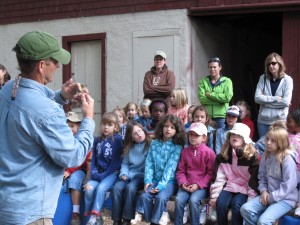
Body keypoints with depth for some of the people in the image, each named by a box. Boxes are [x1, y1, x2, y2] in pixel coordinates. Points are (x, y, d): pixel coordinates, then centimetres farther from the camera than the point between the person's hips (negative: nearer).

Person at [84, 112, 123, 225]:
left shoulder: (117, 139, -6)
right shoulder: (97, 140, 10)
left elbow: (116, 161, -9)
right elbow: (94, 159, 11)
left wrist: (104, 175, -14)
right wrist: (94, 173, -7)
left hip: (112, 172, -4)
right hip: (99, 172, 4)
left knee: (101, 187, -30)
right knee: (89, 188, -22)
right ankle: (88, 215, -12)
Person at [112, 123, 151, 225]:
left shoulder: (150, 145, -3)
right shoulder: (129, 148, 15)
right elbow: (125, 163, 16)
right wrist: (123, 173, -4)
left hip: (141, 175, -5)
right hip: (128, 175, 5)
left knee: (130, 187, -33)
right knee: (117, 187, -23)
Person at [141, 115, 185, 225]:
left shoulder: (177, 147, -5)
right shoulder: (154, 144, 7)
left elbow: (170, 167, -14)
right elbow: (149, 163, 3)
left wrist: (162, 184, -22)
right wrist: (148, 179, -10)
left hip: (169, 180, -3)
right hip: (155, 179, 4)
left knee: (160, 197, -29)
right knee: (145, 196, -21)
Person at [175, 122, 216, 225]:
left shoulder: (209, 152, -3)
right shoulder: (185, 151, 11)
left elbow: (211, 173, -5)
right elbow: (180, 171, 12)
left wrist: (198, 185, -14)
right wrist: (182, 183, -7)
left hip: (201, 186, -4)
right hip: (187, 185, 4)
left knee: (193, 200, -30)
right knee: (178, 199, -23)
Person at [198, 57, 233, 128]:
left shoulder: (227, 81, 5)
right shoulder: (203, 82, 10)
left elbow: (227, 97, -11)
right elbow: (201, 98, -5)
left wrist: (210, 94, -7)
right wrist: (219, 99, -10)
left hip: (221, 116, -1)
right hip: (206, 116, 1)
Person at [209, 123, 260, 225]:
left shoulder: (253, 156, -8)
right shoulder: (223, 155, 5)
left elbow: (254, 181, -10)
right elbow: (220, 178, 4)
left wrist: (251, 199, -17)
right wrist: (214, 196, -4)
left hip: (245, 189, -3)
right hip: (229, 186, 3)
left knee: (237, 205, -30)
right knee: (220, 204, -24)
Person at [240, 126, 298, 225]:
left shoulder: (287, 159, -17)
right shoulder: (266, 157, 6)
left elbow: (289, 184, -20)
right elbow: (262, 177, 13)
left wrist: (272, 197, -16)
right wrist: (263, 191, -6)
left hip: (285, 198, -7)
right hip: (269, 195, 7)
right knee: (245, 209, -11)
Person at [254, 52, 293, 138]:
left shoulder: (287, 80, -5)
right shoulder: (263, 78, 3)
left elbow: (286, 101, -14)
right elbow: (257, 98, -6)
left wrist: (265, 101, -9)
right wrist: (275, 99, -13)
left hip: (280, 121, -2)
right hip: (263, 121, 3)